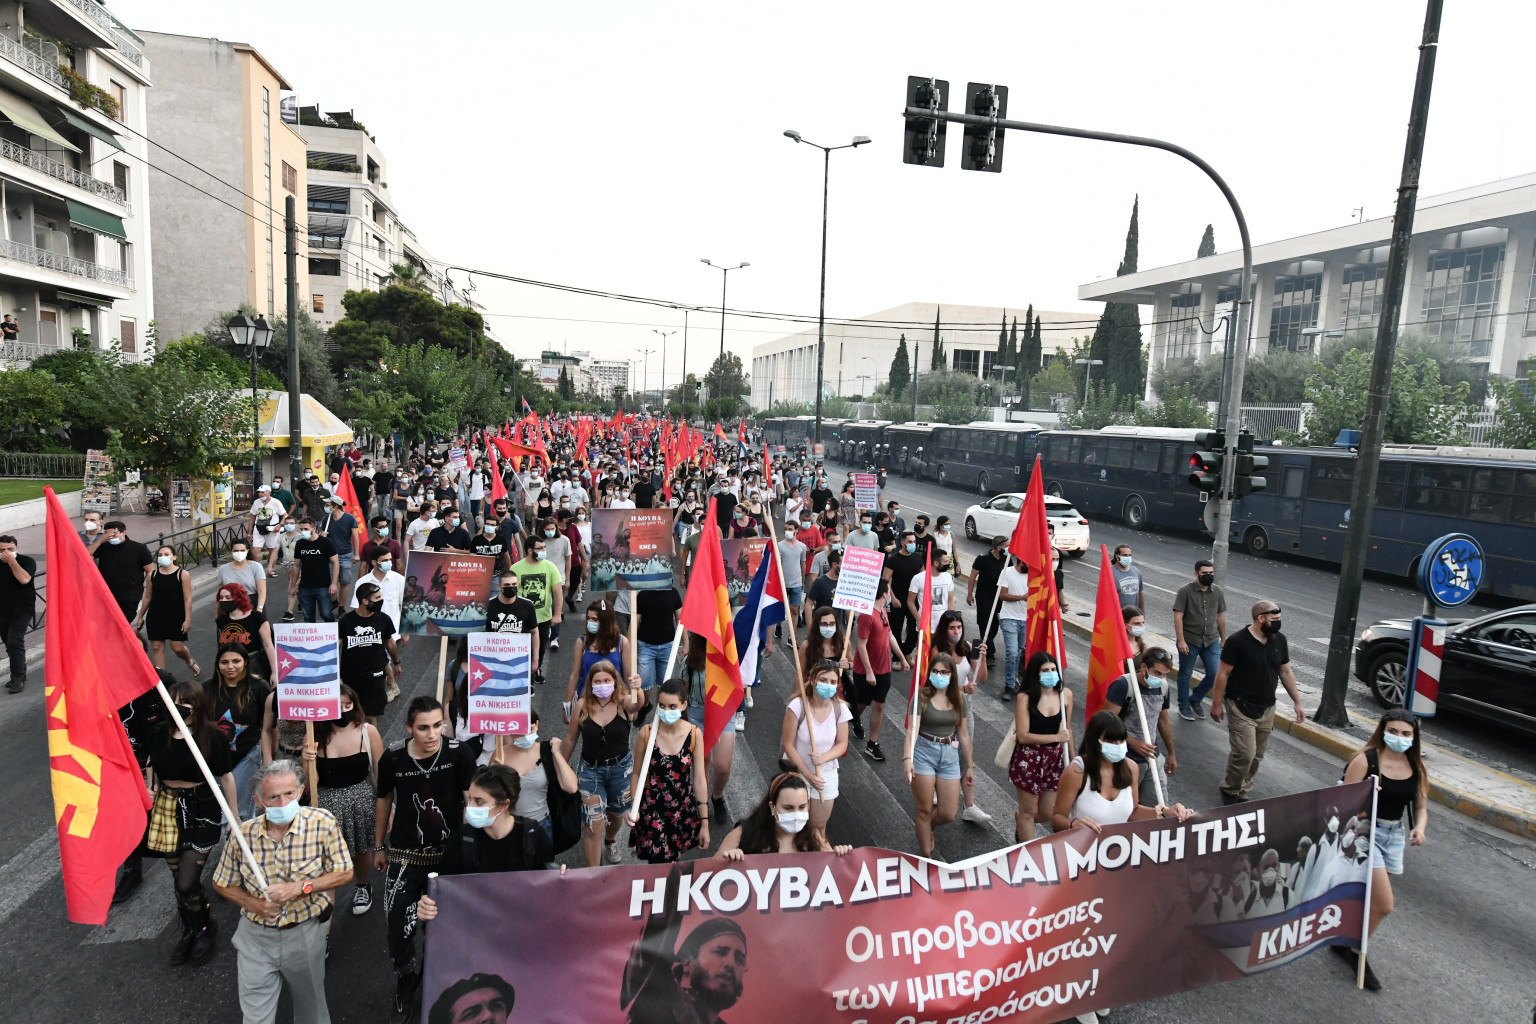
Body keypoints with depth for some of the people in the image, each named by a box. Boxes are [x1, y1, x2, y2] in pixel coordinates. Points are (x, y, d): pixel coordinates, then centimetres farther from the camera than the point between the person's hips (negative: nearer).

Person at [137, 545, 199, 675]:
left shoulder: (182, 574, -8)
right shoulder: (152, 574, 1)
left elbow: (187, 598, -9)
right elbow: (147, 597, 10)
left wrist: (187, 619, -12)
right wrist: (140, 617, 12)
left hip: (176, 617, -3)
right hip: (156, 616, 3)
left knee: (178, 648, 0)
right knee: (157, 647, 3)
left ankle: (190, 661, 32)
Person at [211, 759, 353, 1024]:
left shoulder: (321, 823, -19)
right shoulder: (244, 833, -13)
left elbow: (344, 873, -11)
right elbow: (222, 884, 3)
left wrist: (300, 887, -24)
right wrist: (252, 903, -14)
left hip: (305, 933, -1)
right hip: (255, 934, 1)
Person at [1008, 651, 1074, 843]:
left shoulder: (1065, 694, -3)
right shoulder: (1025, 698, -15)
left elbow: (1067, 730, 10)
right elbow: (1023, 736, -18)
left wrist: (1072, 760, 13)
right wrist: (1056, 737, -19)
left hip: (1055, 759, 4)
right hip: (1029, 759, -4)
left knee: (1047, 814, 11)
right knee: (1029, 811, 9)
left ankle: (1020, 821, 43)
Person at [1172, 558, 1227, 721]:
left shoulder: (1218, 592, 4)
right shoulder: (1185, 591, -11)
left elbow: (1220, 617, 12)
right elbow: (1178, 616, -13)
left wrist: (1223, 639, 15)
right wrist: (1181, 641, -17)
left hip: (1211, 641, 4)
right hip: (1189, 641, -4)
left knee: (1215, 673, 1)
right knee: (1185, 674, 8)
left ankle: (1195, 699, 24)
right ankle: (1184, 706, 24)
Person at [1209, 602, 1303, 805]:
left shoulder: (1279, 640, 3)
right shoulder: (1237, 641, -15)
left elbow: (1286, 672, 13)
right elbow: (1223, 674, -10)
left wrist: (1297, 702, 12)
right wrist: (1217, 704, -8)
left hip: (1267, 709, 6)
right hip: (1241, 708, -6)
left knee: (1257, 756, 11)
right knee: (1245, 753, -11)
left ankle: (1241, 791, 26)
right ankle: (1230, 790, 10)